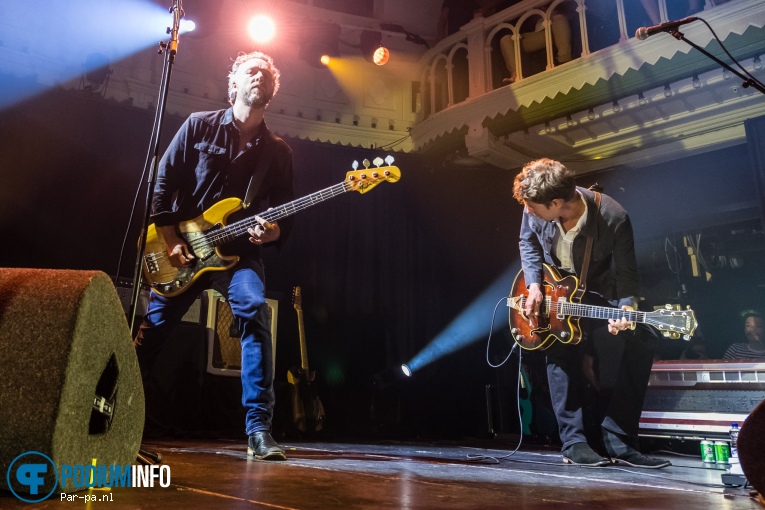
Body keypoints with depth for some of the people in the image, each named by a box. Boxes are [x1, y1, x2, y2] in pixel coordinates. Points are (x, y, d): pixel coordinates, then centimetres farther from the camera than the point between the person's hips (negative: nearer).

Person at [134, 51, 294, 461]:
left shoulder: (278, 151, 7)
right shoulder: (199, 125, 4)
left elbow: (285, 218, 5)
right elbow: (162, 184, 2)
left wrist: (270, 231, -17)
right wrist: (171, 241, -6)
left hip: (239, 251, 0)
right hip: (181, 249, 1)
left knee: (254, 313, -26)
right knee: (152, 330, 5)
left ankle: (258, 429, -23)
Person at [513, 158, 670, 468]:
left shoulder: (613, 218, -29)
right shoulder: (535, 211, -20)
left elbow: (627, 272, -16)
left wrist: (627, 308, -34)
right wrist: (534, 286, -10)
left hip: (598, 298, -1)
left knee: (642, 340, -18)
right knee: (560, 351, -21)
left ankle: (615, 440, -9)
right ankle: (574, 442, -8)